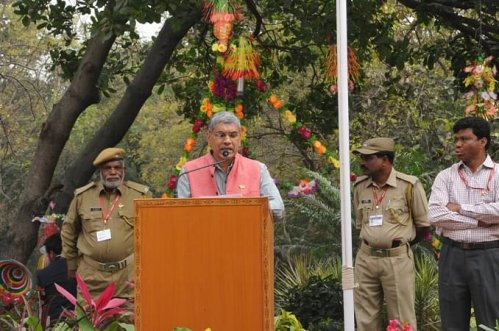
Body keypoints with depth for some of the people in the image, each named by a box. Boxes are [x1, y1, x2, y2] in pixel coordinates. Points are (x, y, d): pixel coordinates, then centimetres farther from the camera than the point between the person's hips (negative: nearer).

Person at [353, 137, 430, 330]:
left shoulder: (409, 186, -8)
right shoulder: (360, 186, 5)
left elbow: (424, 225, 1)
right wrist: (373, 242, 13)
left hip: (397, 259, -4)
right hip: (365, 258, 4)